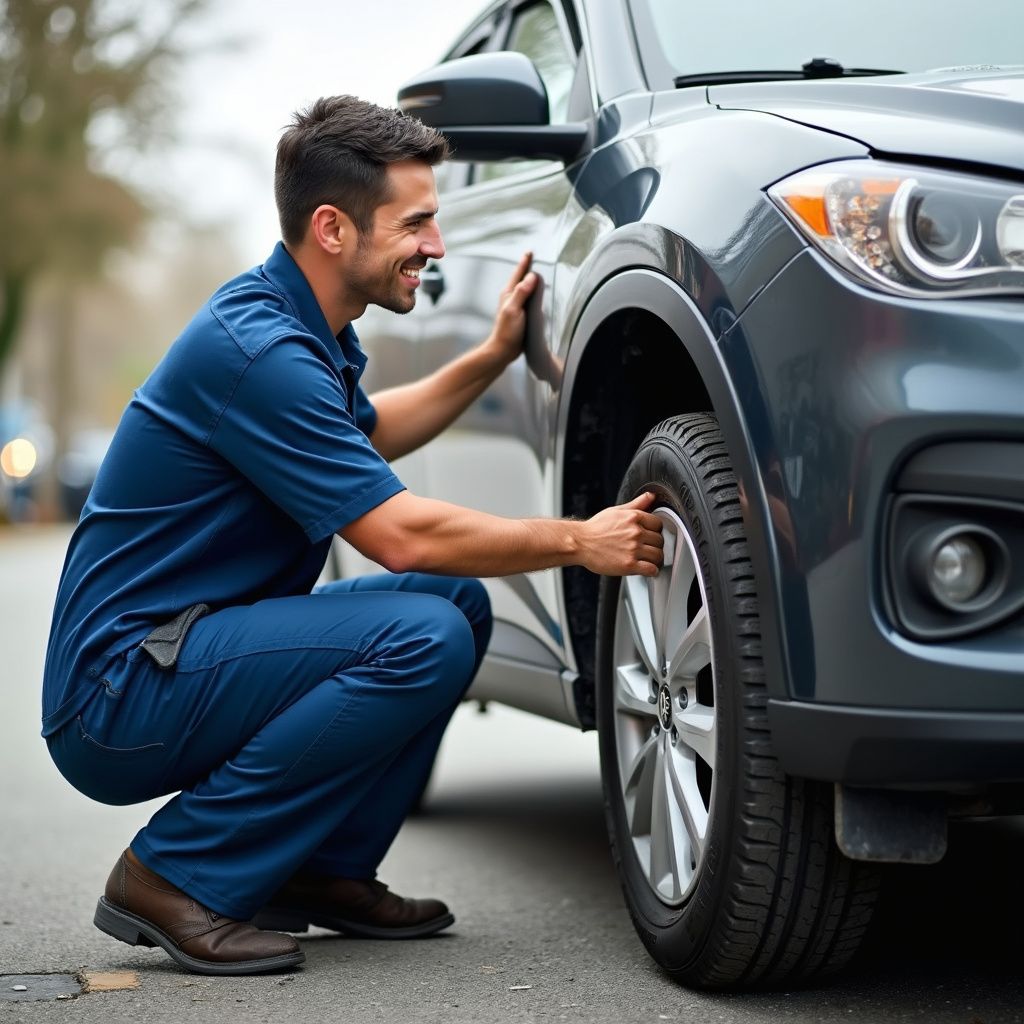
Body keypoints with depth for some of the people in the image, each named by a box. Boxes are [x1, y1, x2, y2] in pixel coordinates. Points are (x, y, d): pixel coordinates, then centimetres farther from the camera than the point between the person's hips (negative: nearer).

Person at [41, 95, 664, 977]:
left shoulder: (292, 323, 9)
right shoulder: (256, 348, -22)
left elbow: (368, 432, 30)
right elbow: (403, 536, -23)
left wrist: (496, 354, 20)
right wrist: (578, 542, -13)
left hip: (188, 654, 10)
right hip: (118, 692, -10)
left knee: (460, 599, 6)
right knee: (424, 634, -25)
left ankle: (322, 872, 10)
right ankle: (176, 876, -14)